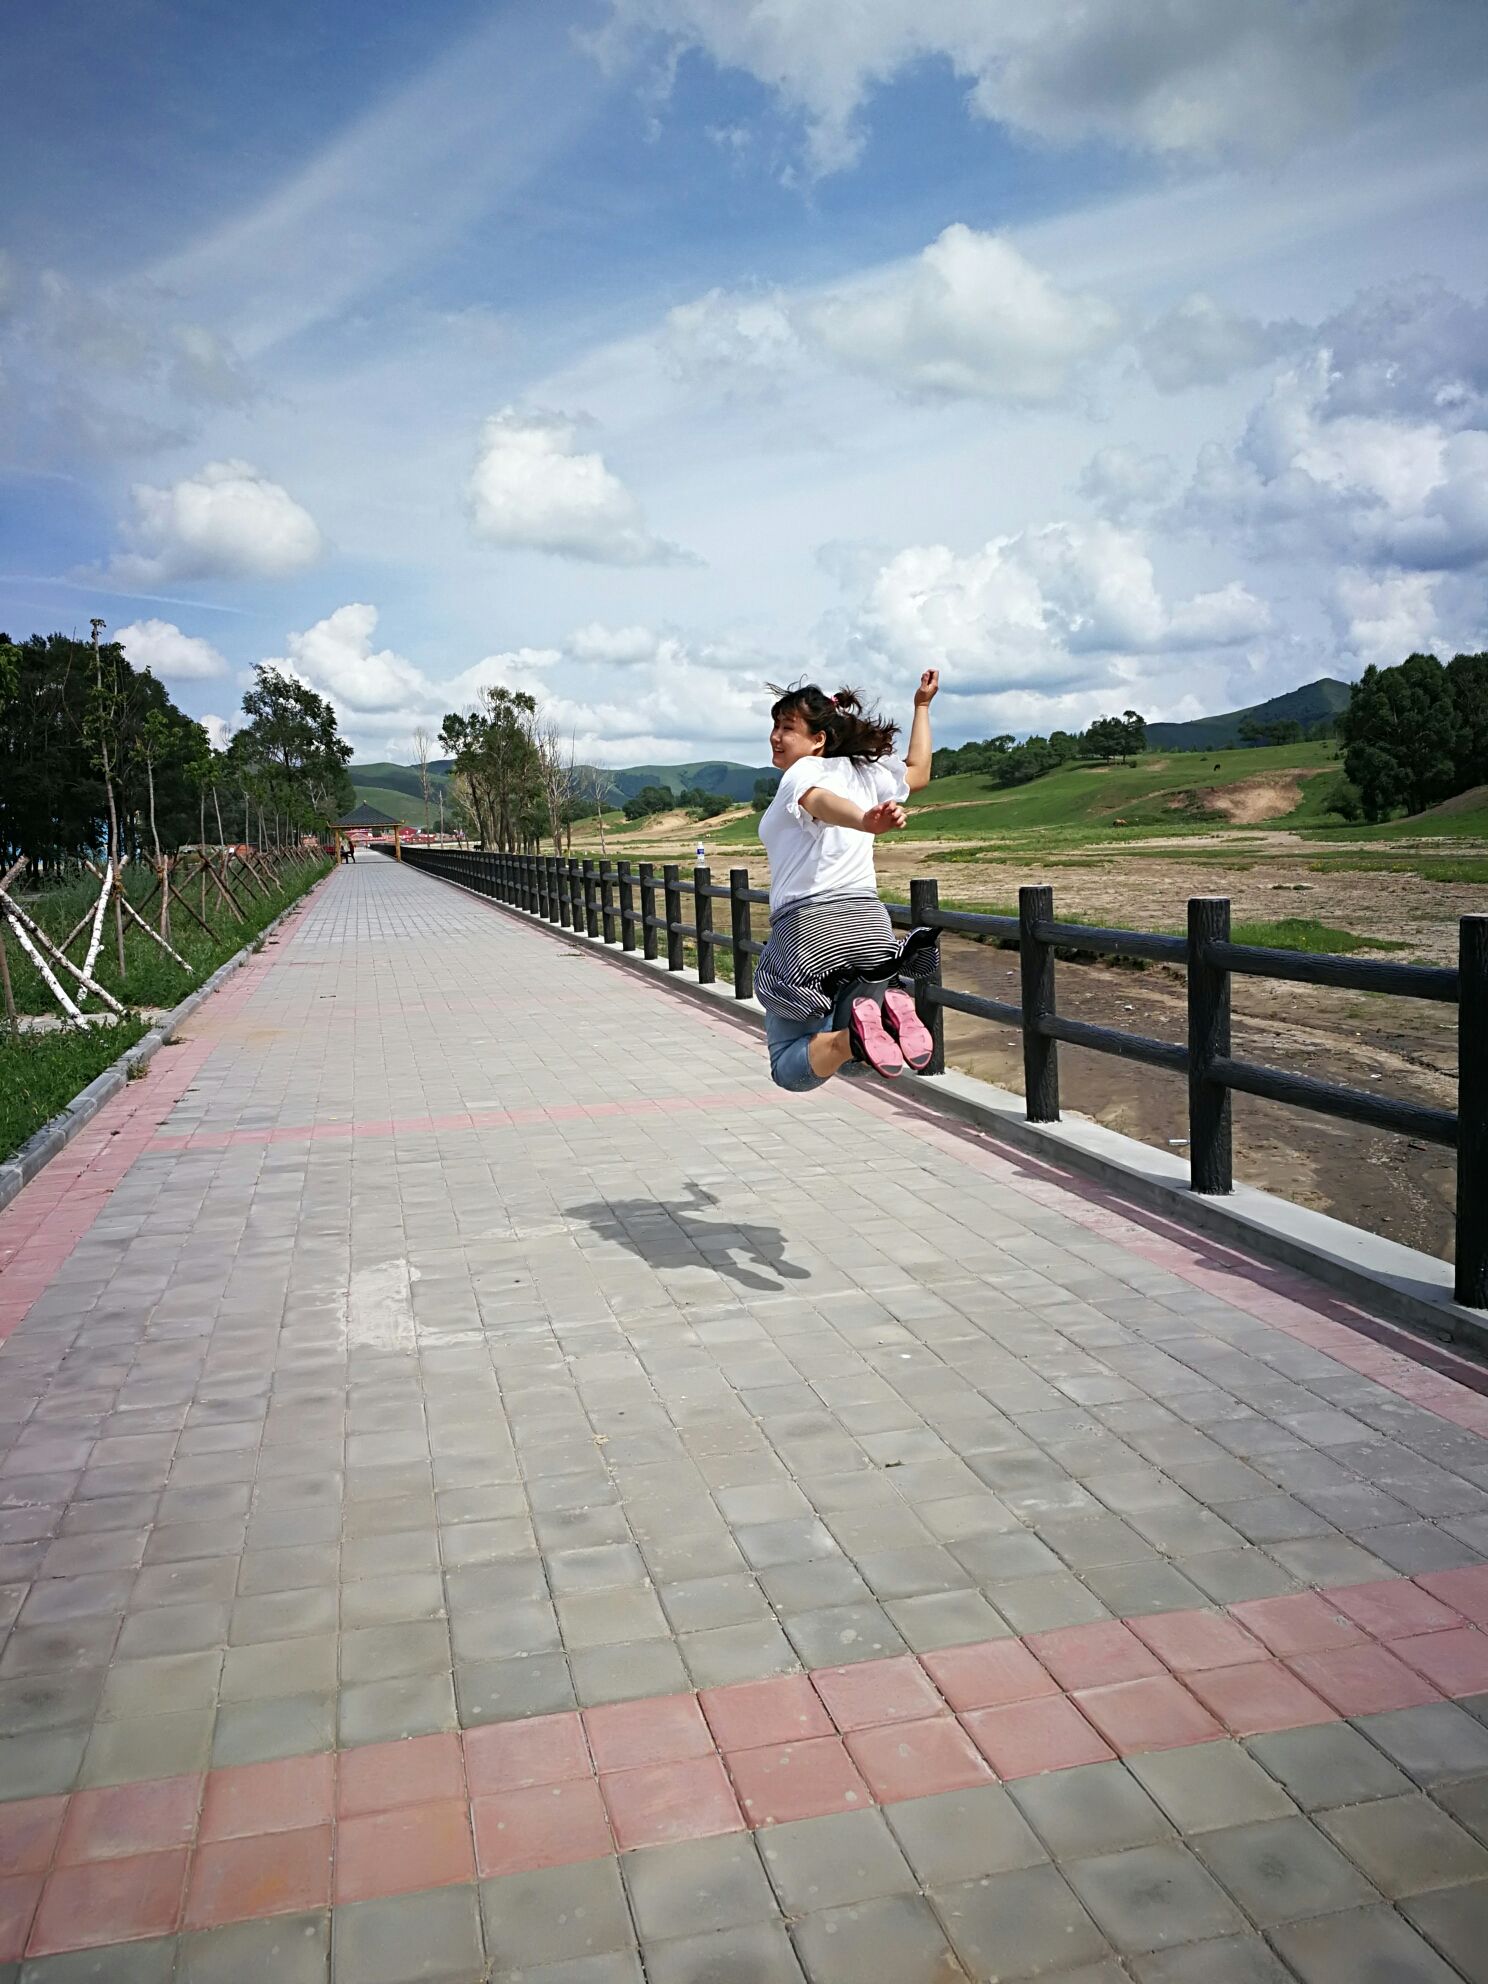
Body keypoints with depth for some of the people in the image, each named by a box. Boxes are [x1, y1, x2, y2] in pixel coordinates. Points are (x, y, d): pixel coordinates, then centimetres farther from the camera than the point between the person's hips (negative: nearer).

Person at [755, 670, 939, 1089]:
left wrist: (866, 821, -47)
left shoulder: (802, 773, -2)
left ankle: (856, 1035, -30)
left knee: (791, 1069, 1)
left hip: (806, 925, -7)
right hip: (870, 924, 7)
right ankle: (887, 1014, -14)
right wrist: (922, 706, 47)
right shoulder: (863, 770, 18)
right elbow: (918, 773, 37)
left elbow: (824, 802, -26)